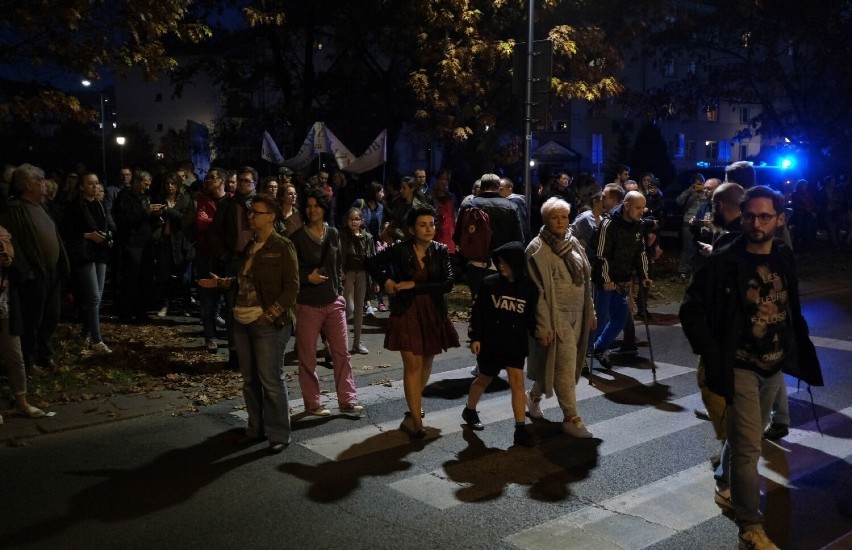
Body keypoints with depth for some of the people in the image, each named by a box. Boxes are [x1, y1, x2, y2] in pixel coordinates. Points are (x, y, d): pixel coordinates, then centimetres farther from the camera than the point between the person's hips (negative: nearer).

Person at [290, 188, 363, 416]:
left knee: (342, 352, 2)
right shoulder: (297, 237, -5)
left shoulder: (333, 233, 7)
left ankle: (347, 400, 10)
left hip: (334, 302, 4)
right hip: (307, 304, -3)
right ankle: (312, 403, 15)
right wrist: (308, 277, -17)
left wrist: (340, 291, 12)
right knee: (308, 357, 4)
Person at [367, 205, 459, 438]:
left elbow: (447, 284, -12)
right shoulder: (400, 250, -7)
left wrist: (415, 285, -16)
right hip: (407, 312, -3)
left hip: (434, 314, 3)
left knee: (427, 361, 15)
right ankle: (415, 418, -3)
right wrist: (386, 281, -9)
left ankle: (415, 403, 38)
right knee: (413, 364, -8)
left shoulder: (440, 251, -3)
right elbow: (372, 263, 6)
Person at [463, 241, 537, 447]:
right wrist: (474, 337, -7)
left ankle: (521, 429, 0)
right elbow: (477, 312, -4)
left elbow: (531, 317, 4)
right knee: (484, 379, 16)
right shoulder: (489, 283, -9)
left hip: (515, 344, 1)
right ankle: (469, 411, 42)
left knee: (517, 382, -6)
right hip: (490, 343, -1)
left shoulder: (528, 287, -5)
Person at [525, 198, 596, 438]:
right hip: (555, 316, -7)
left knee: (553, 362, 15)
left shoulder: (573, 243, 10)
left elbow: (585, 280, 17)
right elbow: (537, 291, -15)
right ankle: (571, 418, 6)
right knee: (566, 365, -5)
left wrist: (590, 312, 14)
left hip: (576, 314, 7)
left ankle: (534, 397, 37)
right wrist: (543, 326, -18)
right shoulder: (538, 249, -12)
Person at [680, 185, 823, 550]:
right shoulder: (723, 262, -15)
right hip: (740, 367, -6)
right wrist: (713, 357, -16)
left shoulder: (784, 258, 1)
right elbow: (691, 311, -12)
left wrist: (799, 352, 3)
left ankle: (725, 487, 44)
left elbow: (792, 310, 11)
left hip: (774, 366, 6)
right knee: (749, 446, -5)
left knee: (746, 437, 21)